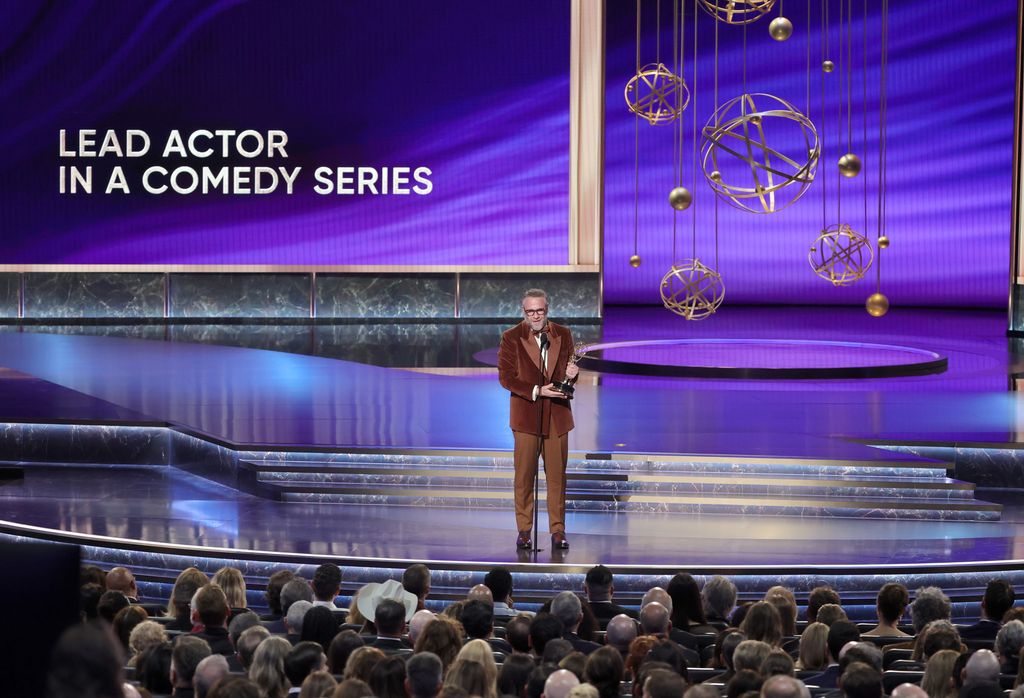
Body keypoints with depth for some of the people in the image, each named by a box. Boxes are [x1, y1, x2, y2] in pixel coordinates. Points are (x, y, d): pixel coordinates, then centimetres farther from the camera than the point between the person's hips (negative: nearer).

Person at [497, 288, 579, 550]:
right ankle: (524, 530, 11)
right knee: (524, 476, 2)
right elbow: (506, 378, -7)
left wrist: (570, 375, -15)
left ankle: (558, 530, 10)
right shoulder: (511, 338, -3)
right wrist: (537, 391, -17)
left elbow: (567, 372, 10)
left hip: (557, 415, 2)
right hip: (526, 415, -2)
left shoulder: (563, 335, 5)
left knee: (557, 475, 4)